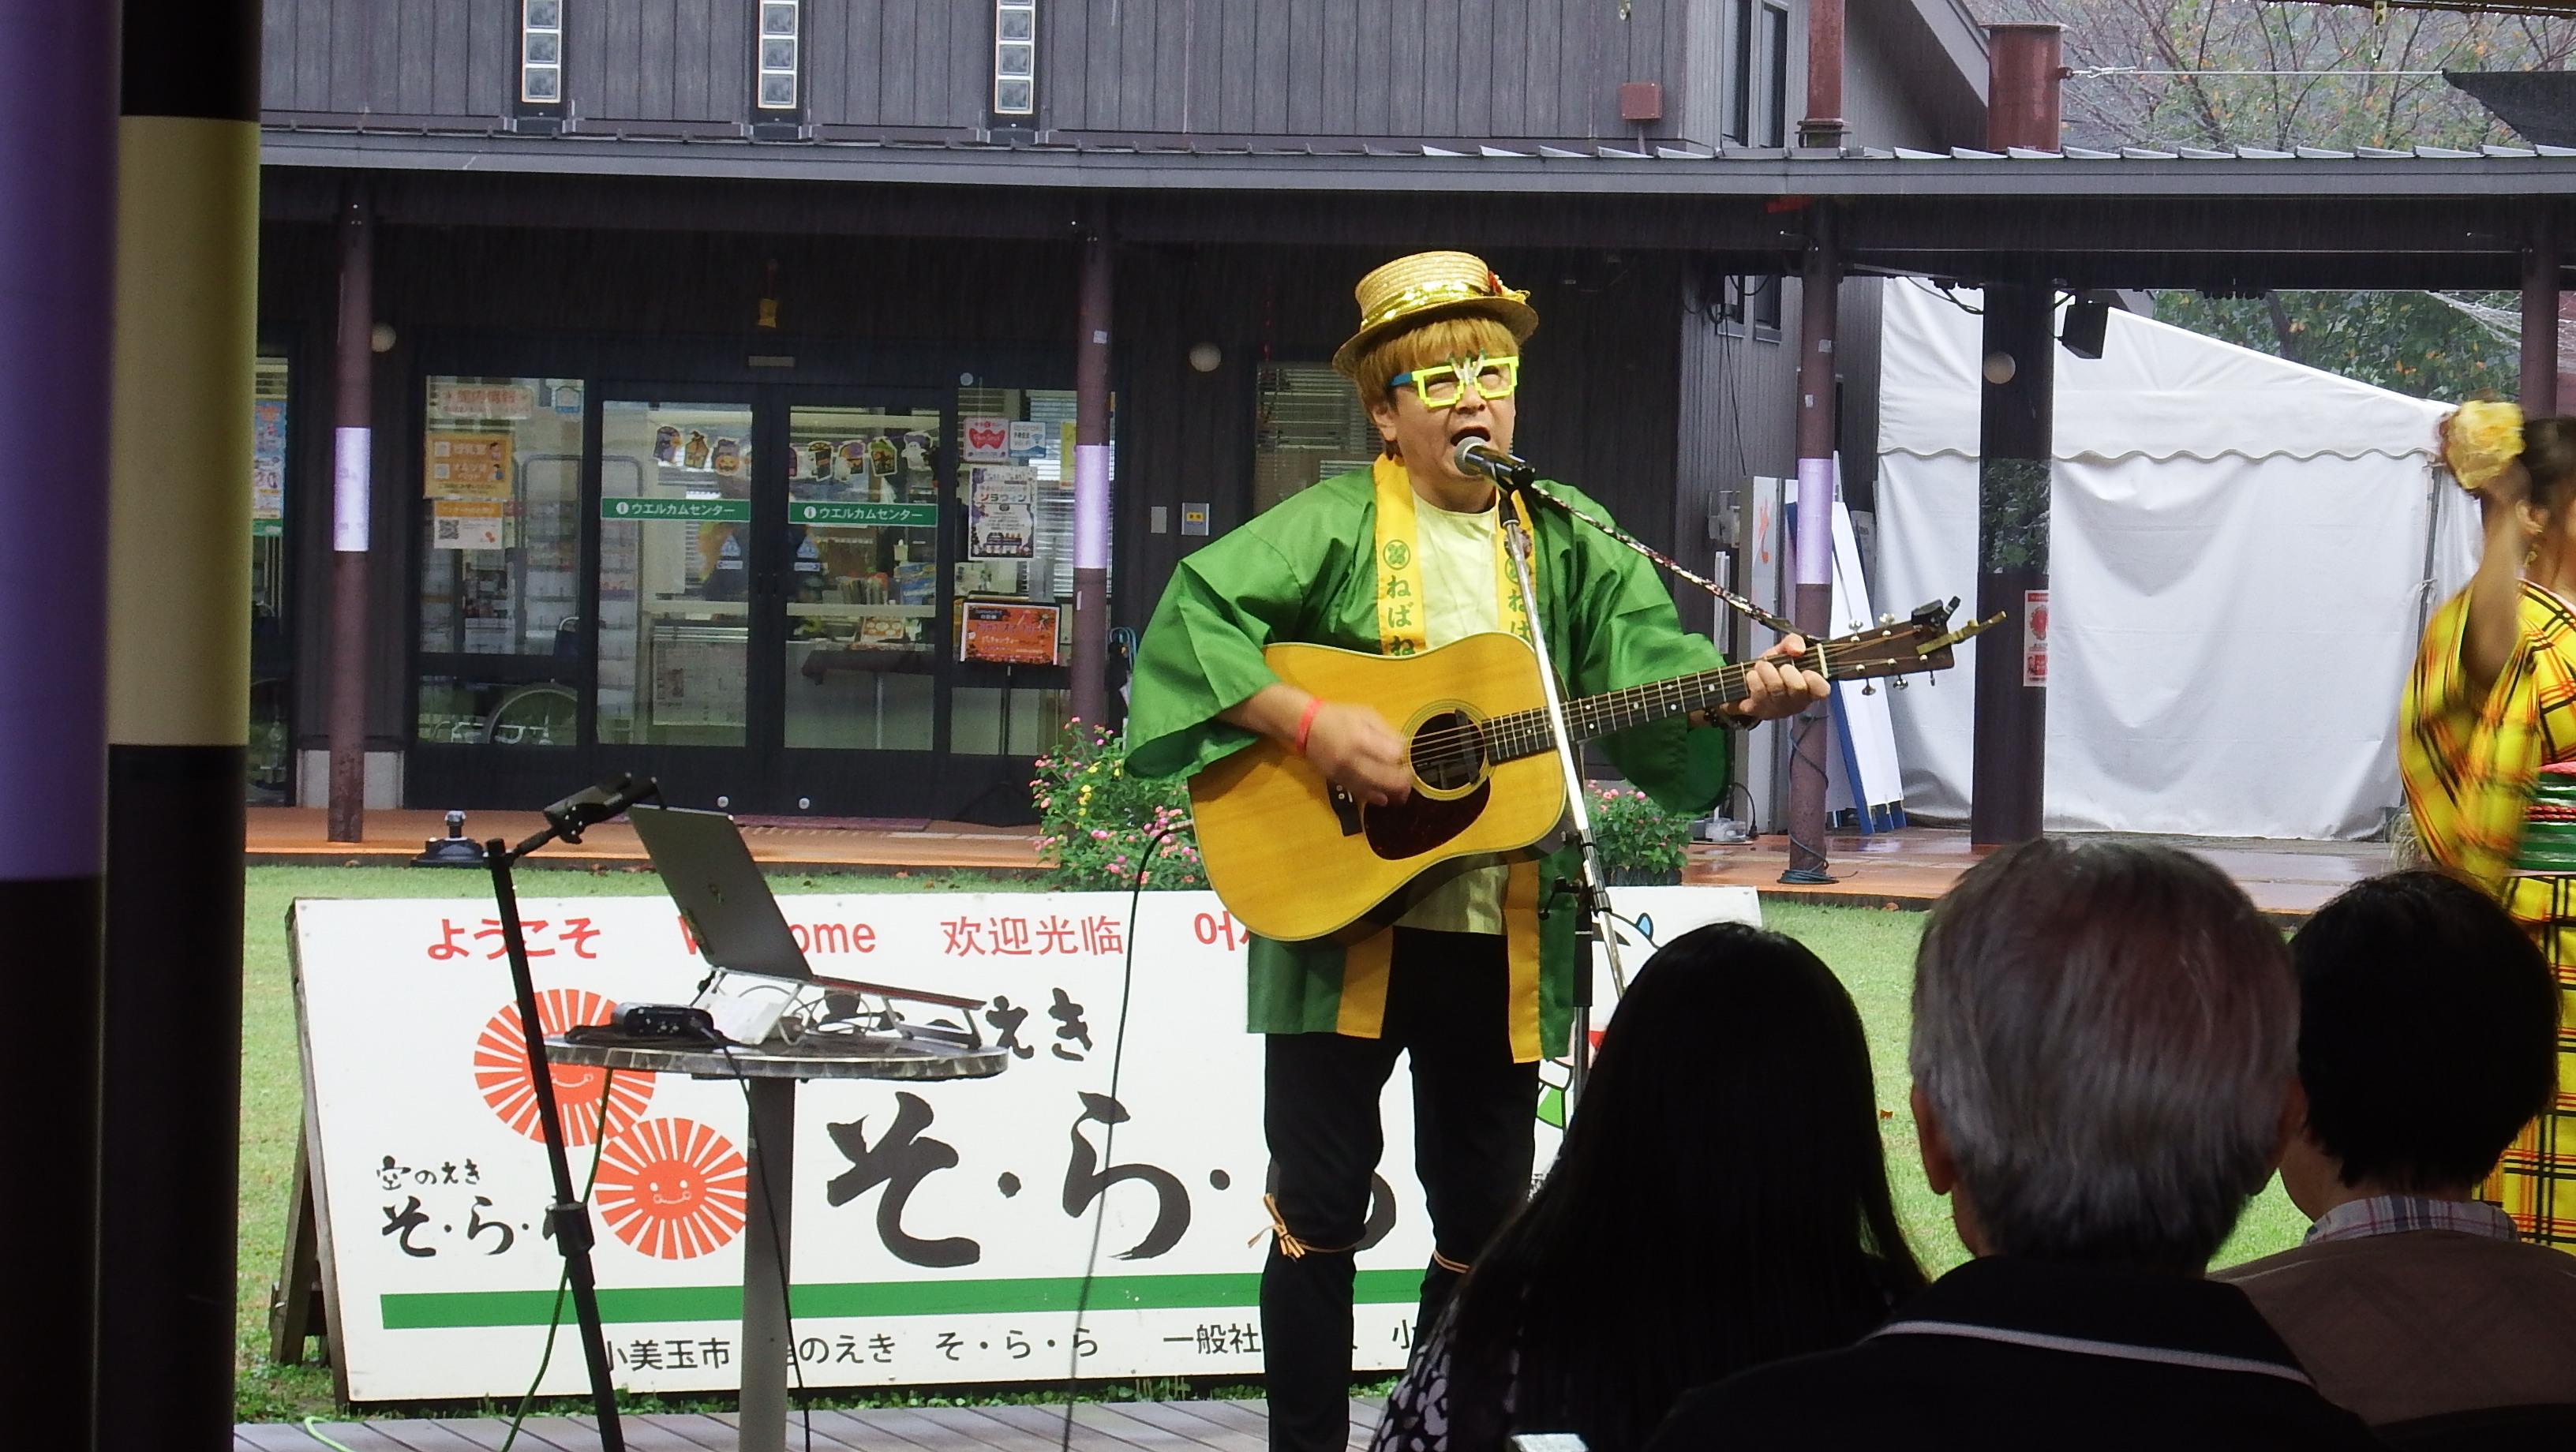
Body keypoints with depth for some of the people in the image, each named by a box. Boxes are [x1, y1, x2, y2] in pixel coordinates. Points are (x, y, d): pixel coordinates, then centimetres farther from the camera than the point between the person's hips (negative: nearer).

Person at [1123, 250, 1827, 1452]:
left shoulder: (1569, 542, 8)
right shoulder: (1334, 529, -3)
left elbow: (1657, 673, -2)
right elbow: (1195, 612, -15)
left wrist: (1744, 697, -22)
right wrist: (1314, 726, -24)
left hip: (1503, 941, 4)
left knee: (1484, 1225, 10)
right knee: (1319, 1217, 0)